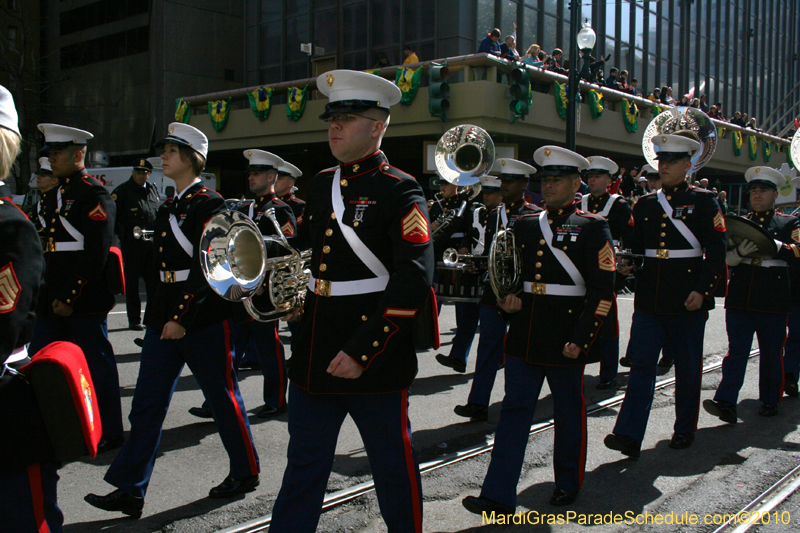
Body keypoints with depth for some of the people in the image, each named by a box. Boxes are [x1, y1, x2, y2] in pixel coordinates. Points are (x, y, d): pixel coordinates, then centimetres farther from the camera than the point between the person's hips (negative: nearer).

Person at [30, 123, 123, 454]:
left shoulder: (95, 196, -9)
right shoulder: (53, 195, 17)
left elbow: (95, 253, -17)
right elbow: (47, 249, 19)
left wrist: (70, 297, -17)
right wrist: (45, 295, 11)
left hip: (85, 302, -8)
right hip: (51, 302, 9)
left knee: (97, 365, 2)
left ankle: (108, 433, 14)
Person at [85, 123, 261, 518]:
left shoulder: (210, 205, -10)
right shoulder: (167, 208, 15)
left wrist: (182, 318, -21)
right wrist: (157, 315, 18)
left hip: (203, 318, -8)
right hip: (164, 314, 8)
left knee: (222, 397, 6)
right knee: (147, 403, 5)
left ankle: (246, 472, 25)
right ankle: (129, 491, 11)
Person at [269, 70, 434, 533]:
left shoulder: (400, 191, -11)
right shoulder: (321, 184, 11)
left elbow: (414, 281, -19)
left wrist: (362, 351, -22)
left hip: (376, 360, -6)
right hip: (314, 355, 6)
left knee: (393, 466, 11)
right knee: (304, 465, 16)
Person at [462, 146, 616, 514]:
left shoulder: (592, 228, -4)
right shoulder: (525, 225, 10)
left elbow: (602, 290, -9)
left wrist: (581, 339, -15)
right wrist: (507, 298, -2)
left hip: (567, 338, -4)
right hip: (525, 335, 4)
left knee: (569, 413, 11)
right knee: (514, 409, 3)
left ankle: (568, 483, 30)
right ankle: (499, 495, 6)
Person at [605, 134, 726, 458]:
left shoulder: (703, 202, 0)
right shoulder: (644, 205, 11)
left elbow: (717, 251, -6)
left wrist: (702, 290, -15)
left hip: (688, 300, -3)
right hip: (649, 298, 3)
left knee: (687, 369, 9)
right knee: (641, 364, -2)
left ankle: (685, 430, 25)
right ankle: (629, 436, -3)